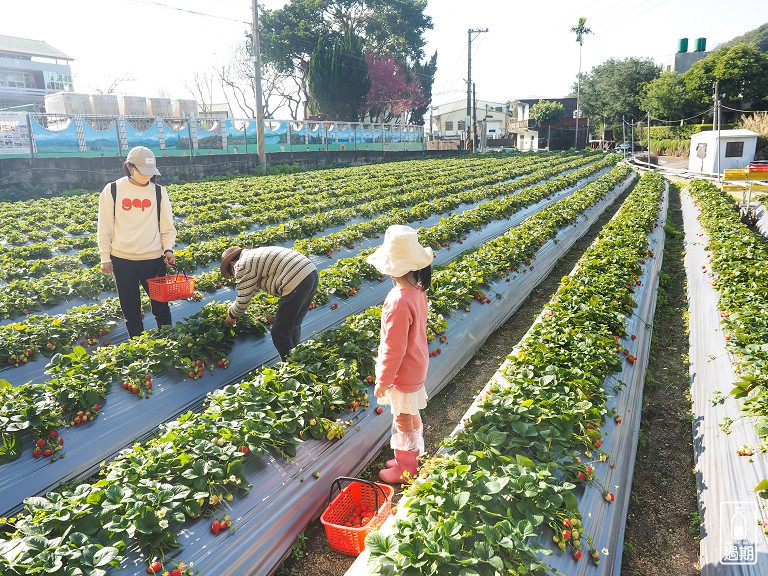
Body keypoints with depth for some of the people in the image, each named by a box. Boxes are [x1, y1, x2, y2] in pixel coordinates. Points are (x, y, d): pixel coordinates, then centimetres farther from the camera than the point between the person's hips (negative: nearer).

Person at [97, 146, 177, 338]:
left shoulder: (159, 192, 1)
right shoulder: (112, 190, -1)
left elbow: (167, 227, 5)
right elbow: (104, 228, 4)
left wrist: (168, 249, -11)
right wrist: (105, 258, 2)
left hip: (154, 259, 0)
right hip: (122, 260, 0)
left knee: (161, 305, 8)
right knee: (130, 308, 10)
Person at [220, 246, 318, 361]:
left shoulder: (242, 266, -1)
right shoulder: (256, 253, 28)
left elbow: (243, 300, 3)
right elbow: (254, 287, 38)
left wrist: (232, 315, 22)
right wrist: (234, 306, 42)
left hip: (297, 284, -10)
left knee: (280, 334, 4)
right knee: (293, 327, 23)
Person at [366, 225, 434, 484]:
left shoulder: (398, 302, -33)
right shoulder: (417, 290, -6)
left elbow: (393, 349, -26)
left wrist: (382, 381, -14)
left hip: (402, 373, -8)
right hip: (417, 365, 8)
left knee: (404, 420, 12)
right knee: (411, 415, 24)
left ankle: (405, 470, 33)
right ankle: (411, 459, 45)